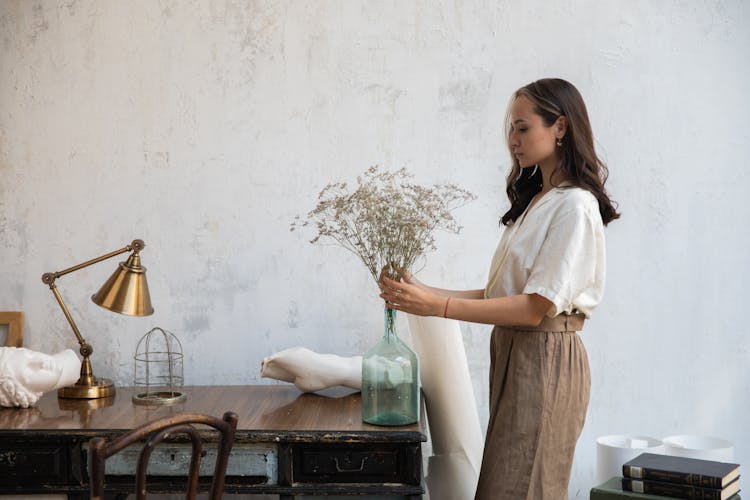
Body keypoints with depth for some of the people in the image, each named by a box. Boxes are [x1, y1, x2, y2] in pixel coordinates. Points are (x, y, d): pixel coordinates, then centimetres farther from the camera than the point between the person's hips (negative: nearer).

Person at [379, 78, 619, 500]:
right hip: (513, 354, 8)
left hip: (545, 360, -8)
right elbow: (503, 293, 12)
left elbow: (536, 307, -20)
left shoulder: (576, 206, -13)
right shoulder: (535, 200, 16)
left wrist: (437, 306, -23)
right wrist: (424, 292, 1)